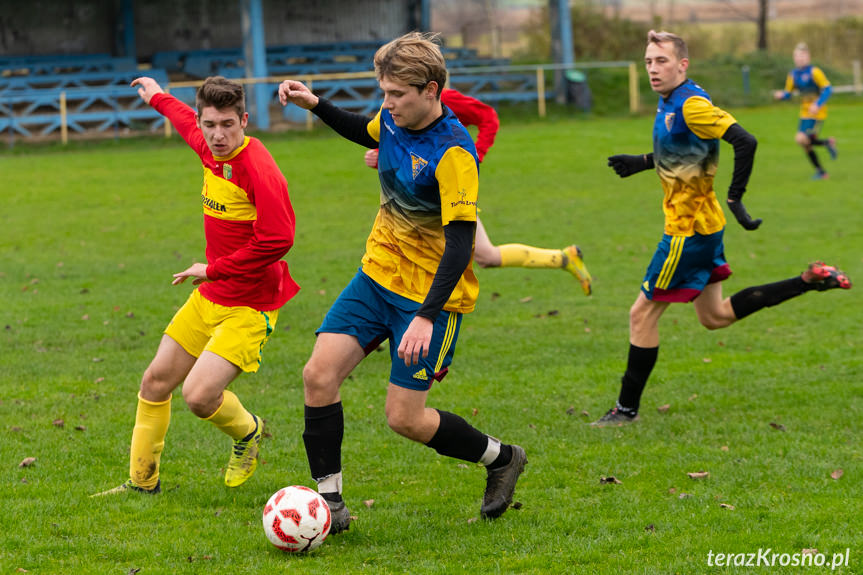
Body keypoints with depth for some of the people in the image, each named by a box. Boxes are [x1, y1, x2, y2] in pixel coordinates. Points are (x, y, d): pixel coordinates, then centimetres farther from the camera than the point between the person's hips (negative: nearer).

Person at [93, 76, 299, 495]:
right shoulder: (210, 149, 1)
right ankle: (143, 481, 30)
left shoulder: (259, 170, -24)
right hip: (209, 297, 8)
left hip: (249, 307, -8)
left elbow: (278, 240, -30)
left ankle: (246, 431, 14)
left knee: (199, 395, -20)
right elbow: (189, 124, 26)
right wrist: (158, 98, 45)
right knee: (156, 381, 13)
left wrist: (214, 269, -19)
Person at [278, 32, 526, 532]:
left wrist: (426, 318, -35)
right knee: (319, 374, -7)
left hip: (430, 292, -7)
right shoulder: (394, 120, -2)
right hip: (379, 275, 7)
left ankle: (502, 458, 20)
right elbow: (368, 133, 26)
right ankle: (329, 501, 2)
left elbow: (459, 244, -28)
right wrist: (315, 105, 13)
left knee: (404, 418, -5)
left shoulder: (453, 152, -25)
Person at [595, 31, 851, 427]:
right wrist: (639, 163, 17)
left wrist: (736, 197, -27)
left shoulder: (691, 105, -20)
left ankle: (627, 408, 8)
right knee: (714, 317, 19)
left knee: (643, 313, -2)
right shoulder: (670, 104, 10)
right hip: (702, 227, 10)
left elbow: (745, 141, -28)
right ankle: (810, 281, 19)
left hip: (688, 230, -10)